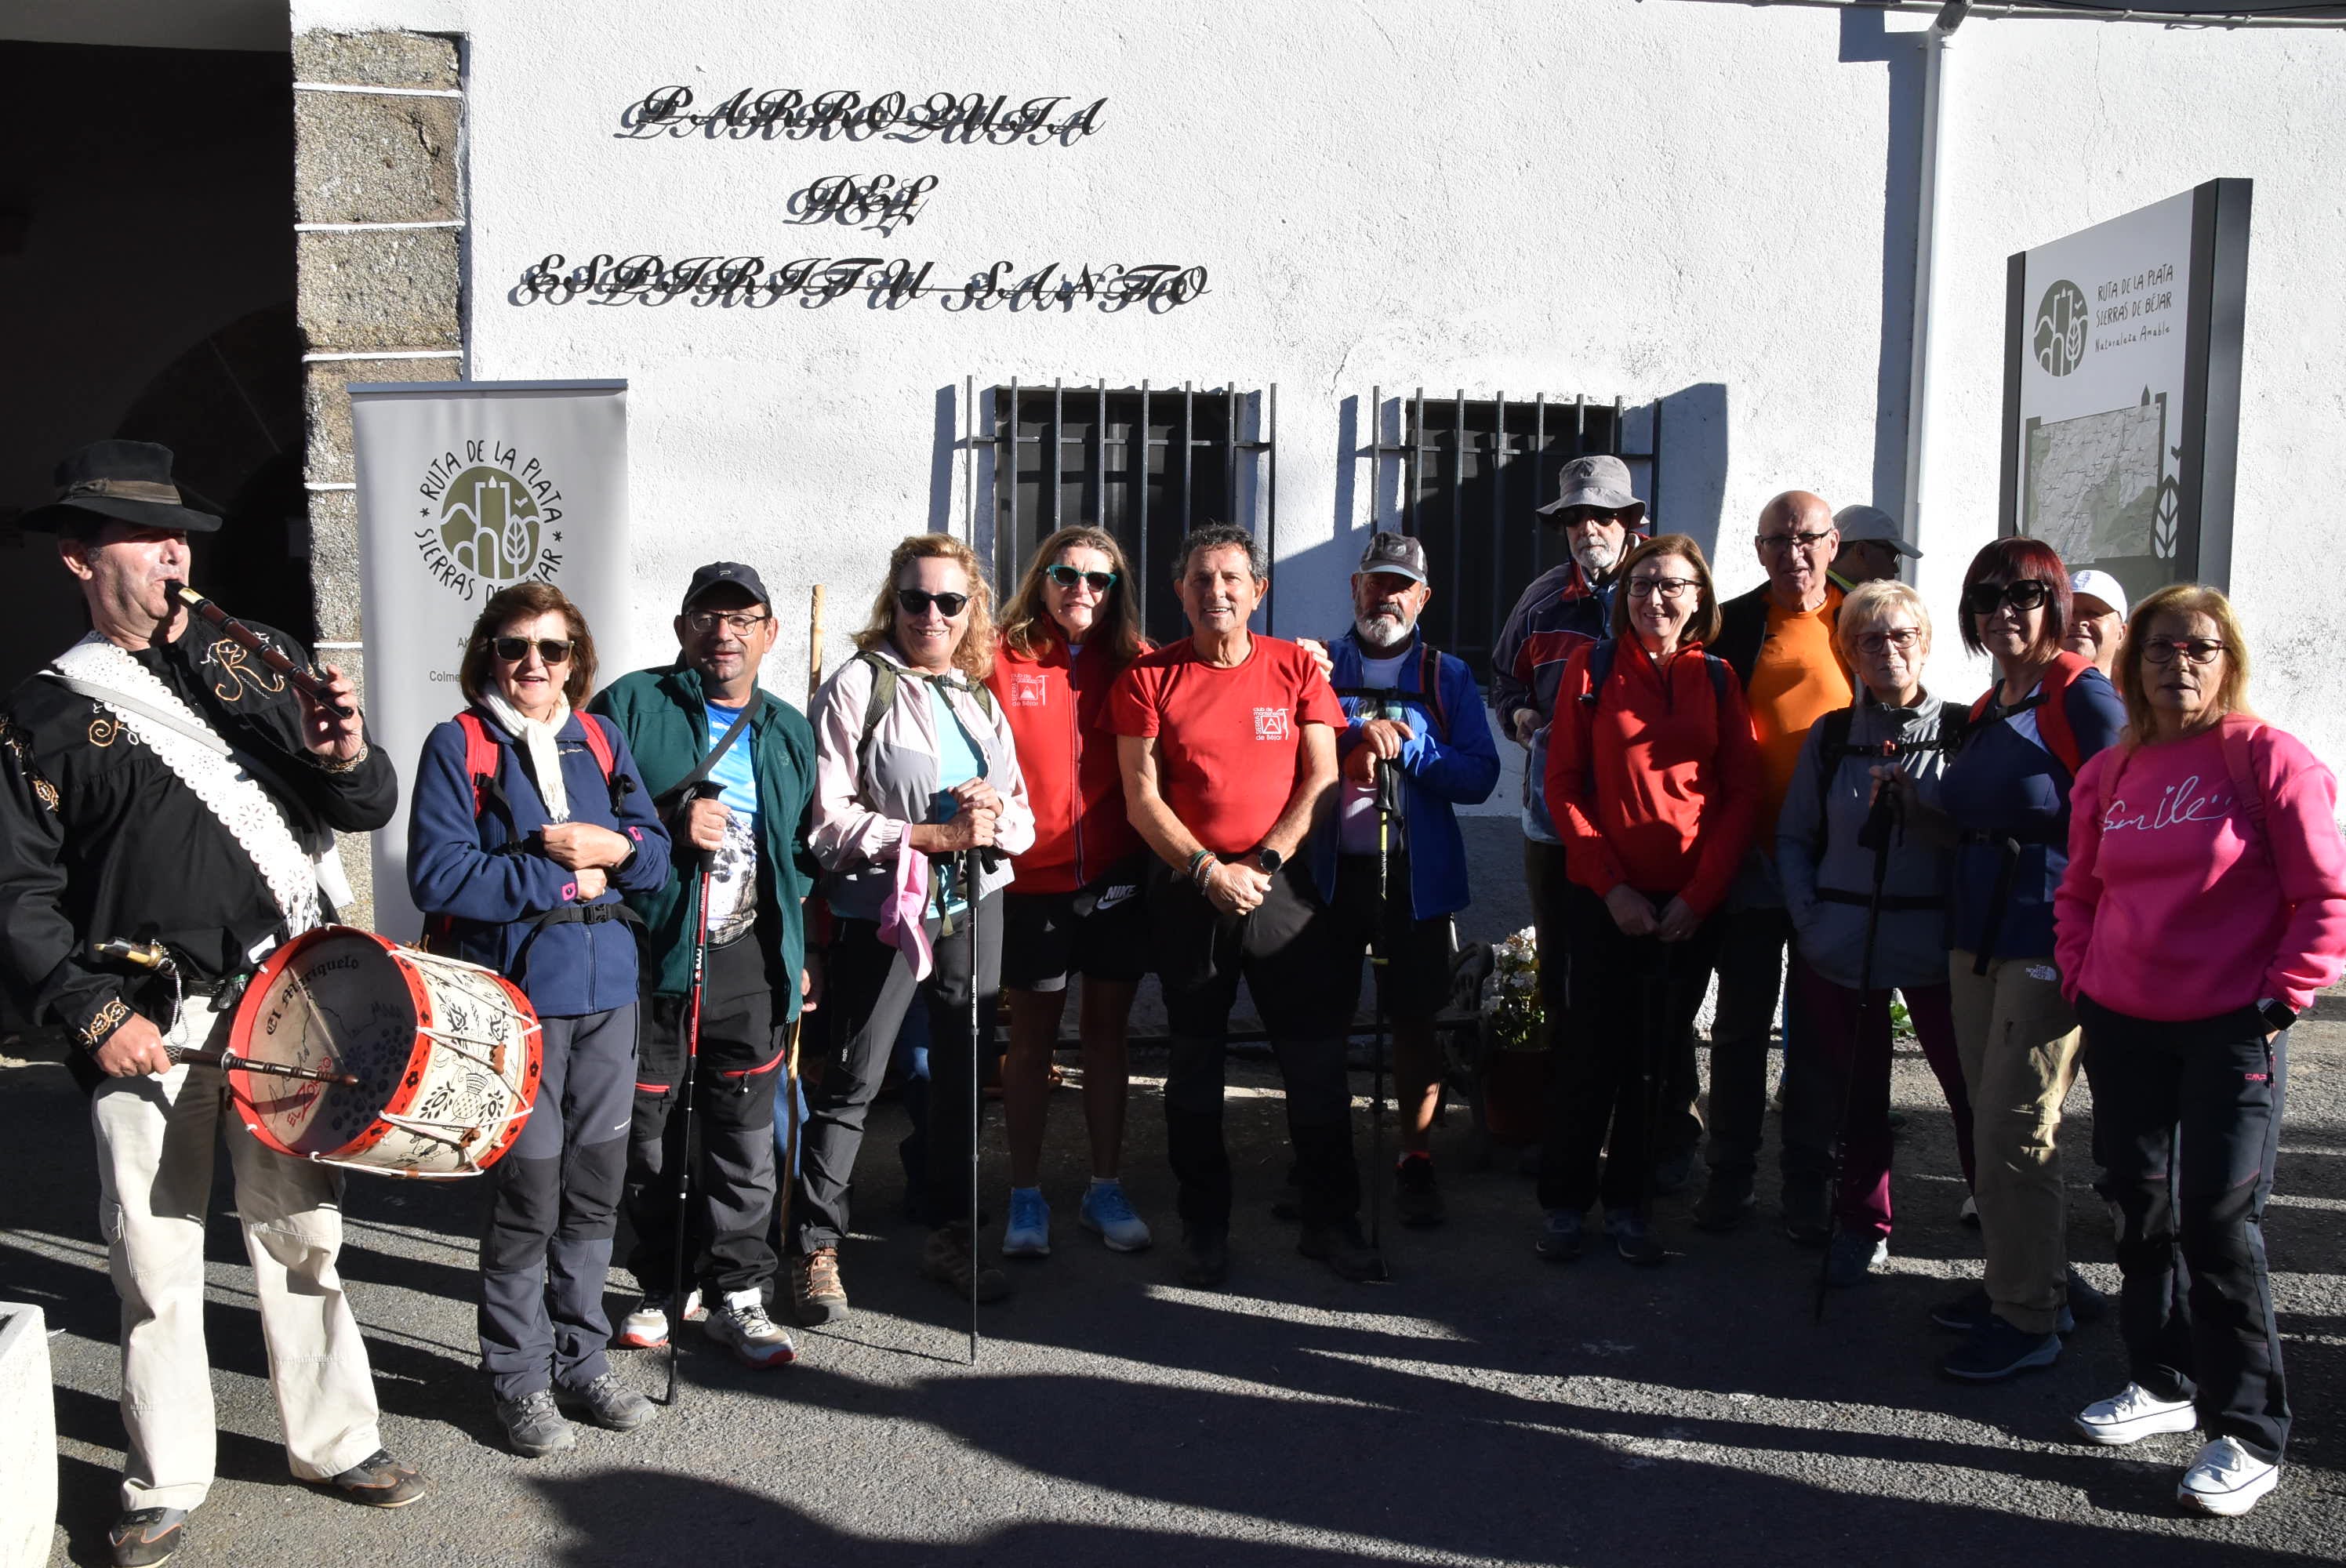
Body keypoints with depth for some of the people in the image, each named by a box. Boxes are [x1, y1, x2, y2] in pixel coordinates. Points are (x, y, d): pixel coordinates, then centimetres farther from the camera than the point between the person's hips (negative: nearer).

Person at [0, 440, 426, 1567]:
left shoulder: (258, 663, 9)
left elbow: (366, 810, 10)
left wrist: (347, 758, -12)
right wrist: (92, 1013, -9)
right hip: (147, 1024, -2)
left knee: (301, 1229, 10)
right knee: (155, 1255, 4)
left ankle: (333, 1439, 24)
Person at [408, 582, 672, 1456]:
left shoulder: (601, 741, 11)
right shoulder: (459, 745, -4)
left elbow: (658, 859, 11)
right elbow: (437, 874, -14)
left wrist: (613, 848, -12)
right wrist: (561, 881, -12)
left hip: (607, 991, 5)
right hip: (514, 996, -5)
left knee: (595, 1185, 11)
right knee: (527, 1190, -2)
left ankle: (580, 1358, 27)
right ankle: (518, 1377, 16)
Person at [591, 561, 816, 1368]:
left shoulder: (790, 732, 13)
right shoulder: (631, 706, -2)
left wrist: (797, 952, 10)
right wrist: (671, 824, -19)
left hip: (750, 963, 3)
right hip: (649, 958, -3)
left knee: (745, 1140, 6)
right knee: (648, 1135, 10)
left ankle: (736, 1294, 19)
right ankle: (660, 1285, 27)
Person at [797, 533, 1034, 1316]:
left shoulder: (979, 697, 12)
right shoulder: (858, 685, -6)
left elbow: (1023, 821, 14)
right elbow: (828, 819, -13)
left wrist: (995, 814, -10)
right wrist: (935, 834, -19)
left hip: (973, 909, 6)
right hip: (882, 910, -6)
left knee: (962, 1074, 12)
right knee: (850, 1083, -1)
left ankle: (951, 1236, 25)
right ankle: (815, 1248, 11)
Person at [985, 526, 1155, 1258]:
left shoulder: (1134, 666, 4)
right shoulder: (1002, 660, -3)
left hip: (1116, 875, 2)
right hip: (1031, 877, -2)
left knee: (1107, 1031, 11)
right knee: (1032, 1038, 8)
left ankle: (1105, 1189, 23)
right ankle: (1026, 1197, 19)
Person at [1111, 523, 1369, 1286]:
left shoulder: (1296, 667, 5)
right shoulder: (1149, 677, 2)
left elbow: (1323, 779, 1)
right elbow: (1142, 796, -2)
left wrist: (1264, 862, -9)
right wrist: (1209, 871, -13)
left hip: (1284, 885, 1)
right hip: (1187, 889, 0)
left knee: (1317, 1057, 3)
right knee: (1195, 1064, 9)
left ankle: (1330, 1221, 17)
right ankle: (1205, 1229, 21)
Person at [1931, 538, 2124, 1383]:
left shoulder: (2083, 696, -11)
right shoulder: (1986, 710, 14)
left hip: (2049, 946, -8)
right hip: (1977, 938, 8)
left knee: (2013, 1129, -4)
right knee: (1993, 1120, 14)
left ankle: (2028, 1318, 9)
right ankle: (2040, 1279, 30)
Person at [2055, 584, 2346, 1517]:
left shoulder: (2266, 759, -8)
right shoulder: (2107, 775, 8)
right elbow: (2079, 894, 18)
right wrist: (2080, 978, 7)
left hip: (2231, 1031, -5)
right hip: (2122, 1028, 5)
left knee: (2219, 1227, -5)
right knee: (2144, 1214, 13)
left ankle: (2248, 1434, 7)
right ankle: (2162, 1384, 30)